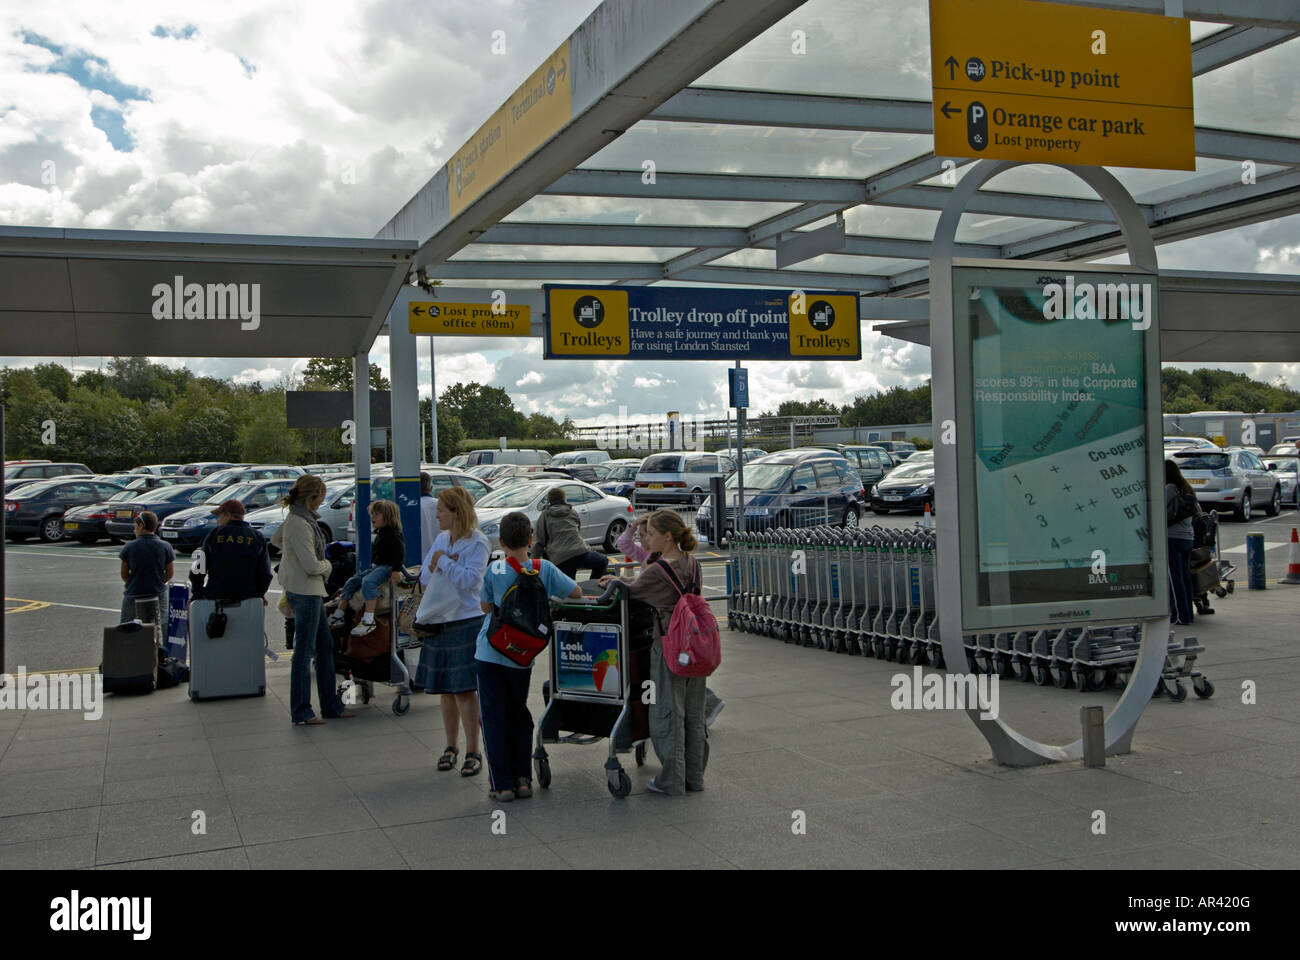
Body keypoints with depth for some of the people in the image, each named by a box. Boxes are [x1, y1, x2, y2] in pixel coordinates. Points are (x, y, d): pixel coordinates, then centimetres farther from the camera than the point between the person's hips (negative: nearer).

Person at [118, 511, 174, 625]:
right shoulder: (165, 546, -4)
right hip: (158, 594, 1)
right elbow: (170, 573, 1)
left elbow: (124, 574, 0)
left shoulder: (129, 546, -6)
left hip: (133, 594, -1)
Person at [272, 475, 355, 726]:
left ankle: (331, 705, 23)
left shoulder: (299, 518, 9)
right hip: (305, 592, -10)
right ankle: (301, 712, 5)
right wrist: (326, 565, -4)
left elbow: (275, 539, 28)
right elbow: (311, 566, -24)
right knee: (305, 651, -3)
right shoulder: (299, 524, -21)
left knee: (325, 646, 15)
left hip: (311, 592, 10)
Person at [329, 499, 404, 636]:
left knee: (368, 582, -34)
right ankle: (338, 616, 6)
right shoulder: (380, 533, 18)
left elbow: (400, 552, -23)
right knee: (351, 582, 2)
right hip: (375, 567, 10)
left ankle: (368, 621, -38)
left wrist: (396, 570, -30)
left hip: (387, 567, -10)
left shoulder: (393, 534, -13)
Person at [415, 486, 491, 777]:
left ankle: (473, 751, 1)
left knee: (465, 689, -7)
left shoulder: (477, 543, -9)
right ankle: (451, 746, 24)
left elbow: (469, 579, -20)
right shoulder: (441, 539, 11)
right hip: (439, 622, 7)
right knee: (445, 689, 12)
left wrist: (443, 561, -10)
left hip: (467, 621, -7)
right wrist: (434, 567, -10)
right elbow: (424, 577, 11)